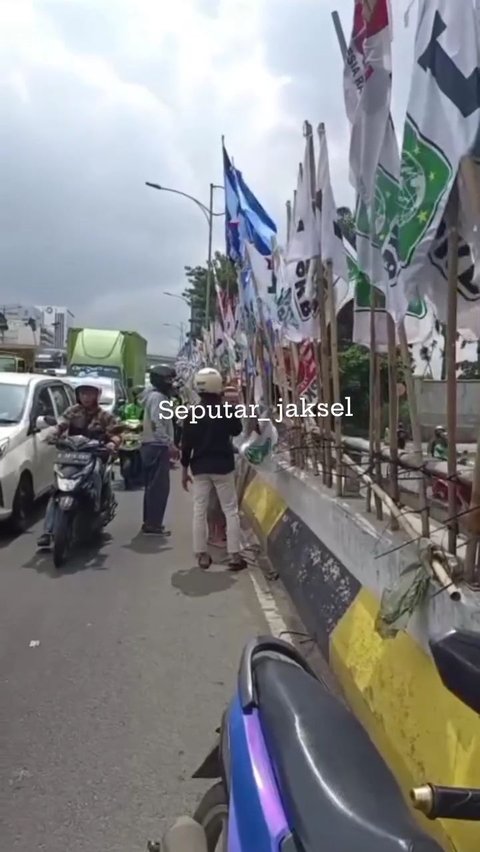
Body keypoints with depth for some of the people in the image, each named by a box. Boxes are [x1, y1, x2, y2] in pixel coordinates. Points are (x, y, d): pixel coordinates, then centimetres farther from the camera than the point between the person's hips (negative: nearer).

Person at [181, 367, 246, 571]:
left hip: (200, 467, 2)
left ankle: (202, 555, 13)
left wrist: (184, 469, 8)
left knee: (199, 511, 9)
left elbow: (186, 444, -1)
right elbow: (237, 430, 11)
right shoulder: (228, 410, -8)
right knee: (231, 510, 5)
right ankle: (234, 555, 4)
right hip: (223, 466, -2)